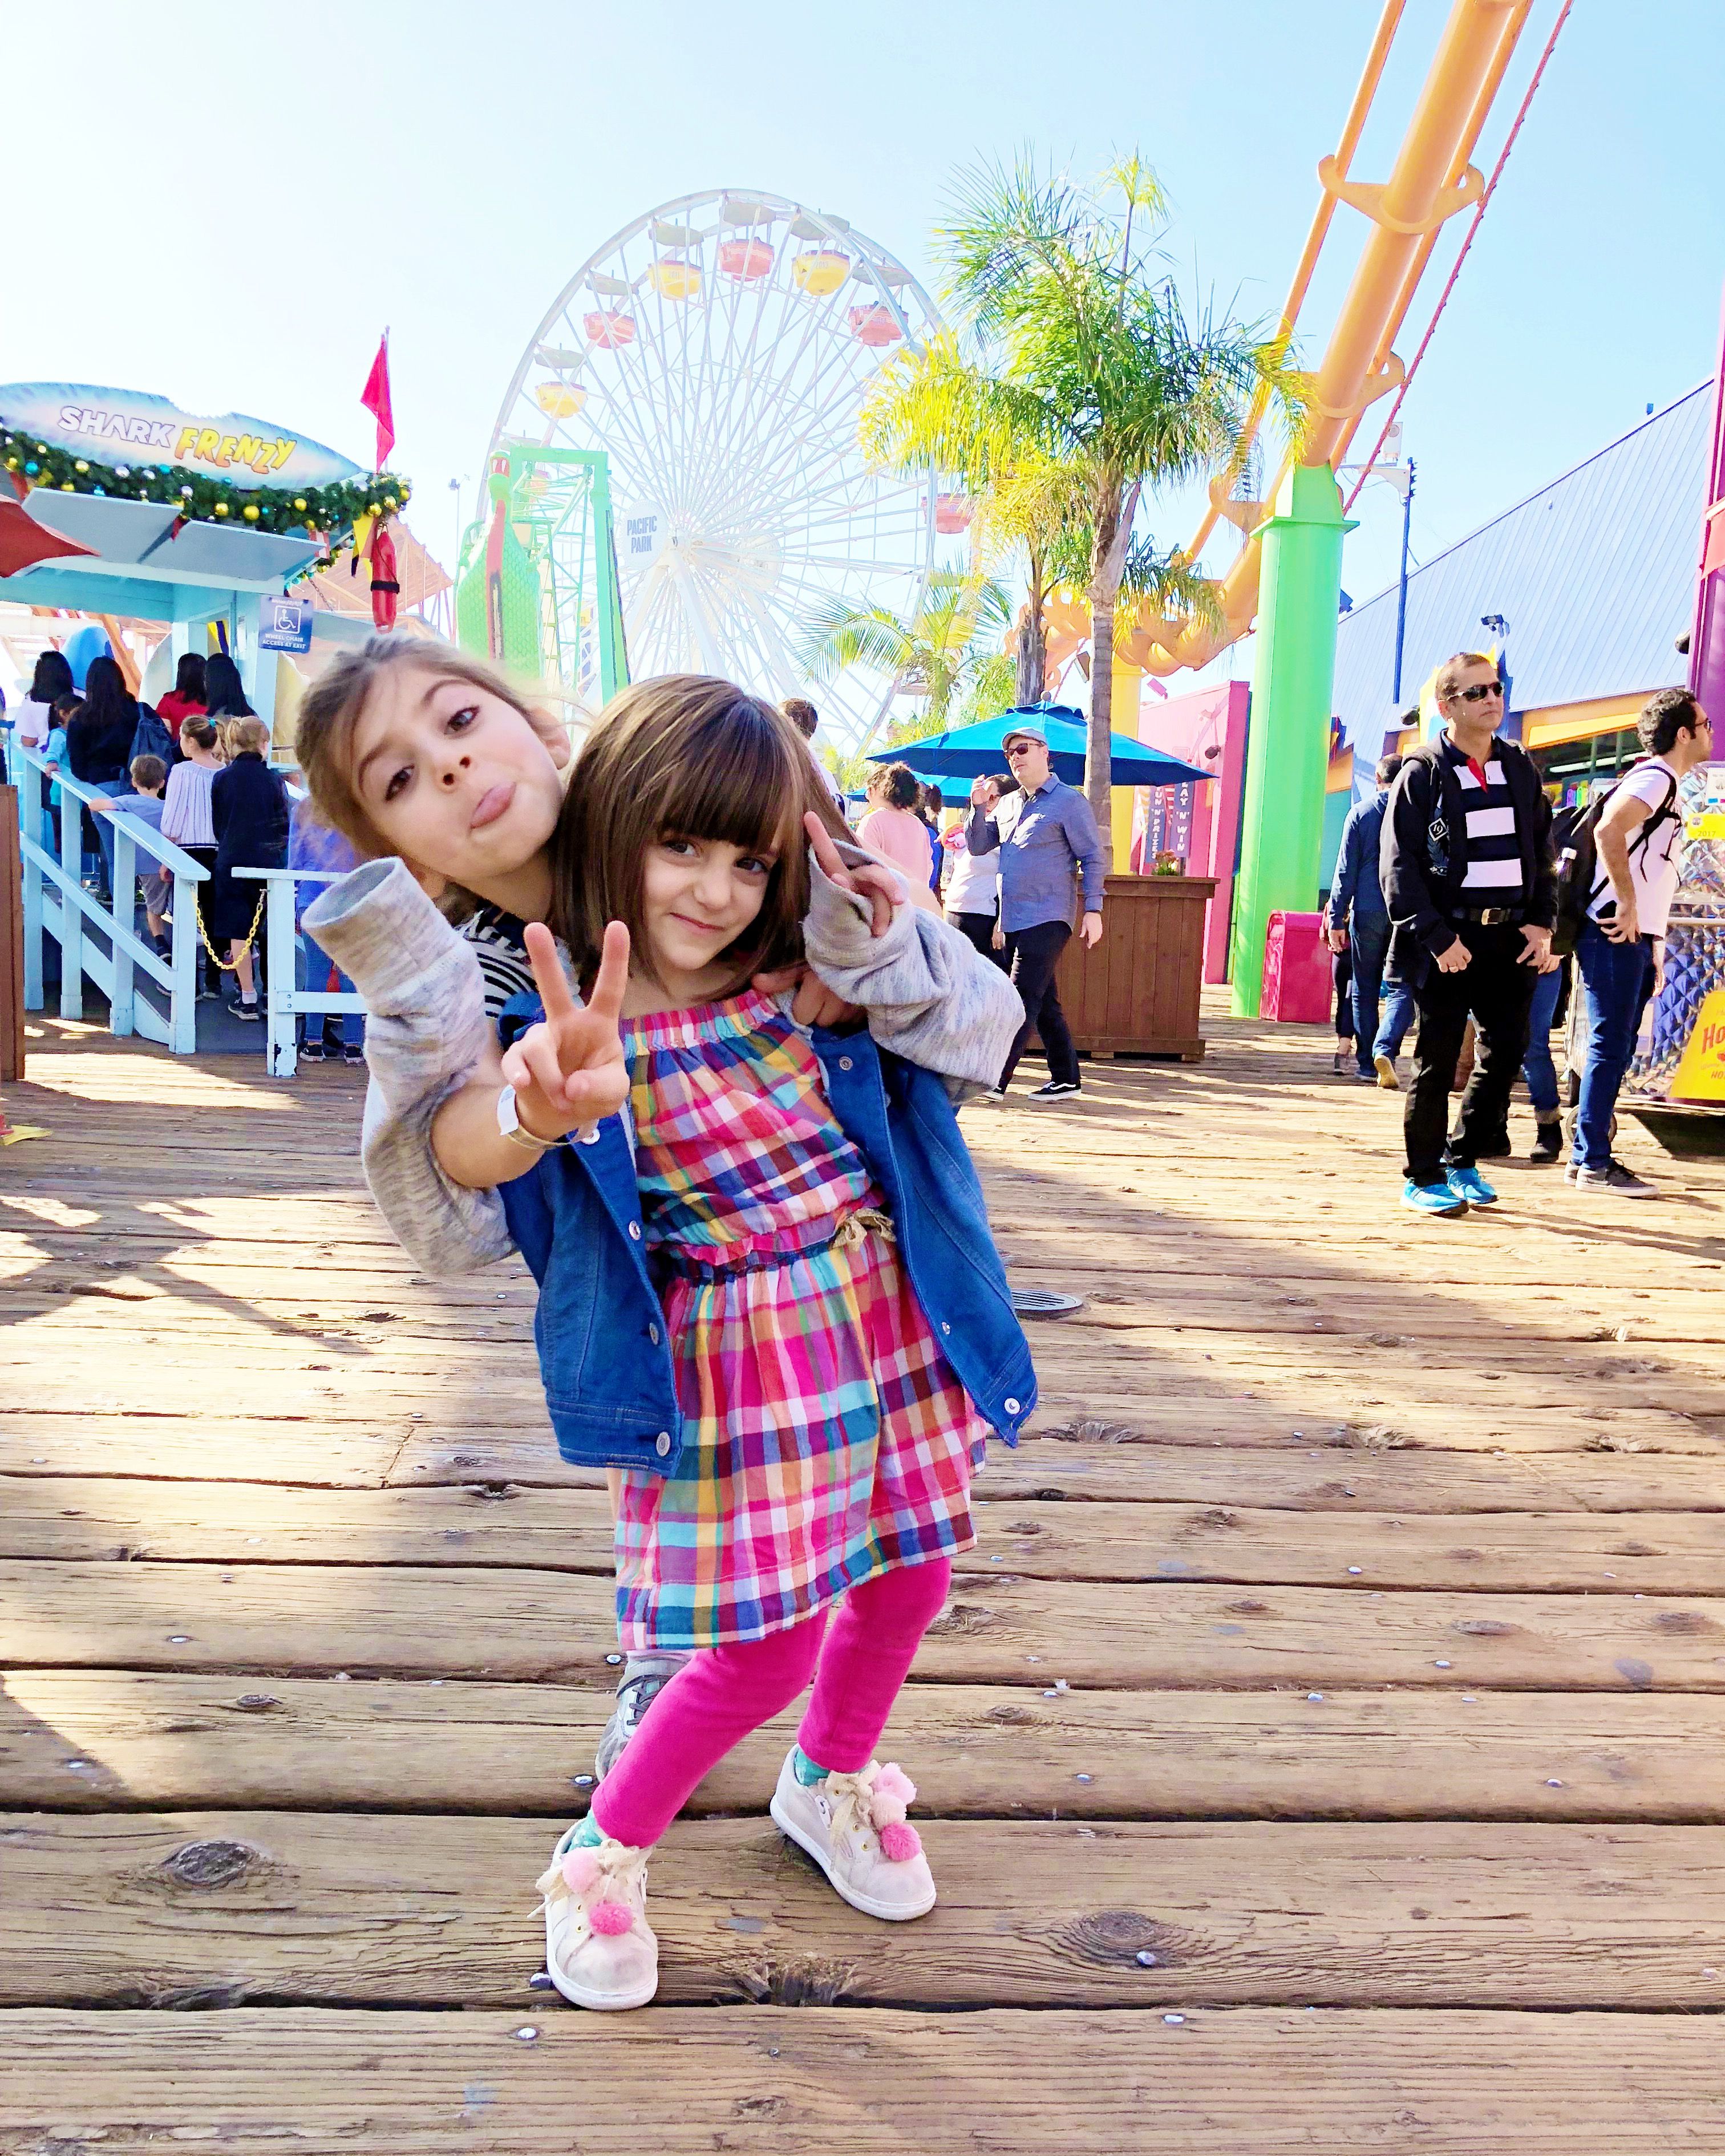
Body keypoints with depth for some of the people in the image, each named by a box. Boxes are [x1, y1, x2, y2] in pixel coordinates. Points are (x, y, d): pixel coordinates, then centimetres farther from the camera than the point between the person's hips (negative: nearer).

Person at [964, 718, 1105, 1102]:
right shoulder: (1008, 804, 17)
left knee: (1023, 1001, -11)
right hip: (1012, 921, 8)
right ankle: (1065, 1078, 18)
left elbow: (1093, 858, -5)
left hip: (1047, 920, -8)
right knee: (1044, 1003, 11)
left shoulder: (1069, 801, -3)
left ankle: (995, 1079, -13)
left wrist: (1093, 911, -12)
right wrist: (979, 806, 1)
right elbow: (977, 846, 15)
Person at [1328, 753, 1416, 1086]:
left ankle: (1368, 1065, 12)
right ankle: (1385, 1050, -21)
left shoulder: (1360, 813, 2)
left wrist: (1336, 920, 2)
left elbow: (1345, 870, 0)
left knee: (1364, 991, 10)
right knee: (1403, 989, 2)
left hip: (1367, 912, 0)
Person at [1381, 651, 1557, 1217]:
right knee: (1437, 1063, 1)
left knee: (1505, 1054, 7)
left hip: (1511, 938, 5)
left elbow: (1543, 852, 15)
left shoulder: (1520, 768, 12)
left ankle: (1462, 1160, 24)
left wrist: (1541, 924, 3)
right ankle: (1424, 1178, 13)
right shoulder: (1422, 774, -4)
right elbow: (1399, 866, -8)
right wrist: (1437, 938, -14)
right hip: (1449, 941, -5)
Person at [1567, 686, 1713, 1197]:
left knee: (1614, 1049, 11)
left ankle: (1586, 1156, 16)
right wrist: (1627, 905, -24)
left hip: (1636, 938, 10)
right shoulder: (1655, 777, -9)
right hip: (1616, 934, -10)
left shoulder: (1665, 786, 22)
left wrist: (1655, 953, 21)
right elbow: (1608, 830, -28)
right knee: (1610, 1048, -7)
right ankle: (1593, 1164, -3)